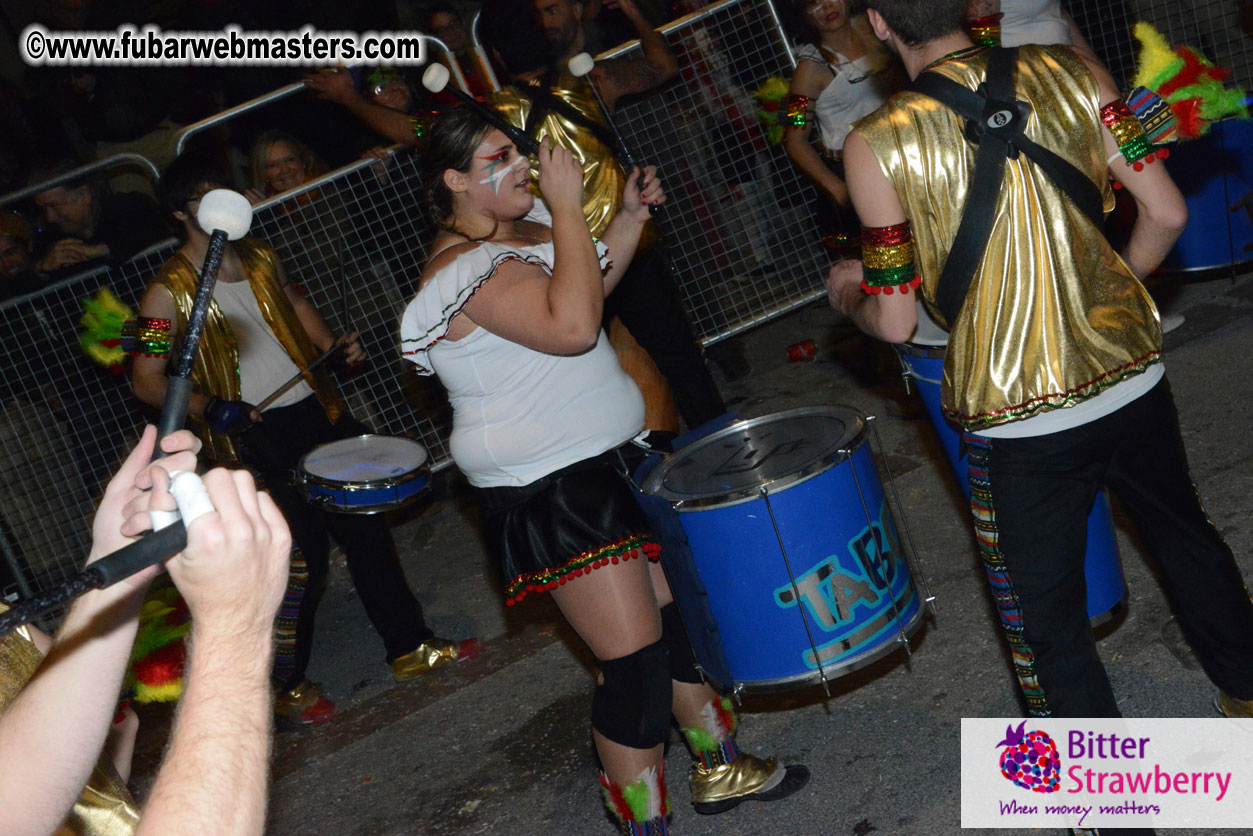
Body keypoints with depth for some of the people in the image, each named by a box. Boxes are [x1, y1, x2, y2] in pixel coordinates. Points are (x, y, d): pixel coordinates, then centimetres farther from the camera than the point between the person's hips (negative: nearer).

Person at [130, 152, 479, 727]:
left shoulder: (259, 257, 10)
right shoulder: (170, 291, -9)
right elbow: (146, 379, -10)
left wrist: (333, 345, 7)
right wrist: (206, 408, -25)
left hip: (317, 412, 7)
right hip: (255, 438, -6)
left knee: (366, 526, 10)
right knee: (301, 555, -5)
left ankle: (410, 647, 25)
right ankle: (286, 684, 16)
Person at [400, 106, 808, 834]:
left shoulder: (523, 228, 10)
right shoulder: (464, 270, -21)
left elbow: (589, 290, 25)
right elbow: (571, 326, -33)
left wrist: (630, 217, 11)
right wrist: (568, 207, -26)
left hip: (611, 455, 10)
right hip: (548, 490, -10)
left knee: (677, 611, 18)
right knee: (637, 659, -8)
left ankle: (720, 768, 36)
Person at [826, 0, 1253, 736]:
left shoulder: (877, 145, -14)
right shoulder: (1071, 73, -4)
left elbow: (895, 322, -10)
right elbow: (1165, 214, -4)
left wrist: (847, 291, 12)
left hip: (1017, 418, -4)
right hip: (1131, 376, 4)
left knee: (1046, 619, 15)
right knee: (1185, 537, 29)